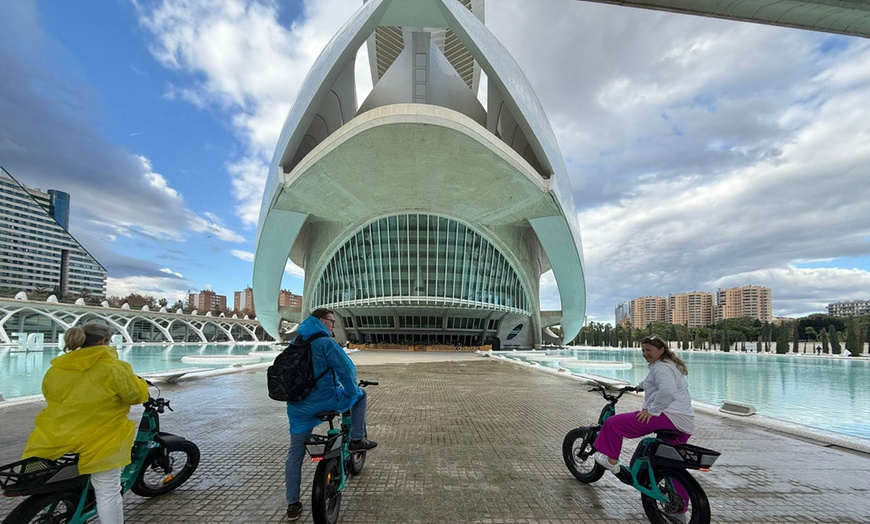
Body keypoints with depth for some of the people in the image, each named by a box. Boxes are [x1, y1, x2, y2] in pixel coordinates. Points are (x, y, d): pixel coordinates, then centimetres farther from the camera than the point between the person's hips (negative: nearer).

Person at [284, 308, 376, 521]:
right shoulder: (326, 343, -12)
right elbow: (346, 370, -15)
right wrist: (353, 394, 0)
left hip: (298, 407, 7)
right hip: (324, 400, -7)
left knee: (295, 454, 17)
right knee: (360, 394, 15)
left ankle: (293, 504, 23)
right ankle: (357, 440, 16)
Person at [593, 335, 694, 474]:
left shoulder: (661, 367, -9)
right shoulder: (671, 364, 25)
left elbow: (667, 391, -27)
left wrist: (651, 410, -21)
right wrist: (642, 385, 55)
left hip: (669, 417, -11)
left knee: (614, 422, -11)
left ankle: (611, 460, -4)